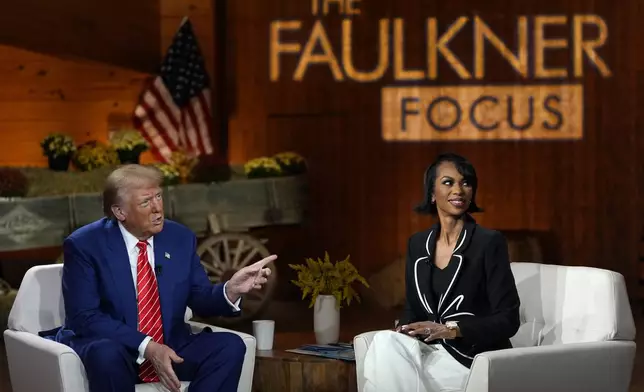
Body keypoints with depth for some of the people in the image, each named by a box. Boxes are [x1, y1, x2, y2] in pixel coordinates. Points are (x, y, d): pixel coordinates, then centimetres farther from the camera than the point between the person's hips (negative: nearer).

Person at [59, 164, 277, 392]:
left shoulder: (180, 238, 3)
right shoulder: (85, 245, -10)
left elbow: (201, 300, 8)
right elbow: (84, 317, -16)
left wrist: (231, 290, -16)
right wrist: (146, 346, -26)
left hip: (170, 348, 4)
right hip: (107, 346, -4)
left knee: (230, 346, -20)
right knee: (107, 354, -39)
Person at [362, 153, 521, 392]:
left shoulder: (490, 242, -6)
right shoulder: (417, 244, 11)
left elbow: (507, 320, -9)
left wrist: (450, 329, -21)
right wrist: (405, 329, -8)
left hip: (474, 358, -5)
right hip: (432, 352, 5)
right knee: (386, 342, -27)